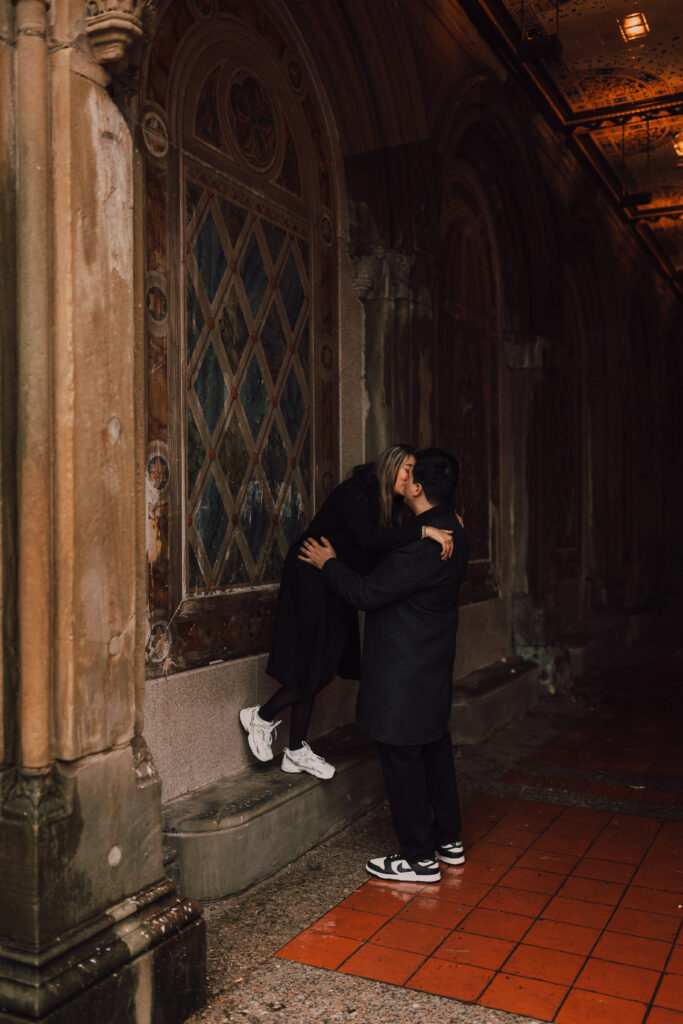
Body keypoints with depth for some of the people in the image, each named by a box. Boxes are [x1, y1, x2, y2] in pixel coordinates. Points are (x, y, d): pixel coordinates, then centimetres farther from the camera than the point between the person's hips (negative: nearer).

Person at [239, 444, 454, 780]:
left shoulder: (387, 500, 6)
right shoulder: (355, 491, -21)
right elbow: (368, 537, -37)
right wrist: (424, 530, -40)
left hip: (337, 587, 9)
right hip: (310, 580, -9)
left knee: (321, 667, 11)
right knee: (313, 667, -6)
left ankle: (296, 752, 22)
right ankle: (261, 716, 20)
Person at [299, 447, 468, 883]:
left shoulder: (421, 546, -28)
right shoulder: (453, 528, 4)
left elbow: (367, 593, -22)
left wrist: (330, 564, -7)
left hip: (404, 672, -10)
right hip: (434, 667, 10)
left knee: (403, 758, 2)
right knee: (435, 748, 20)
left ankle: (419, 858, 15)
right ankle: (448, 839, 34)